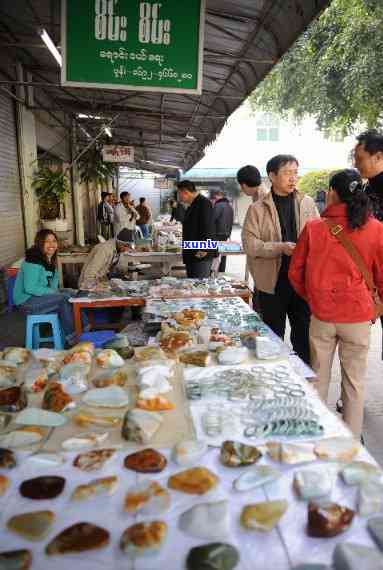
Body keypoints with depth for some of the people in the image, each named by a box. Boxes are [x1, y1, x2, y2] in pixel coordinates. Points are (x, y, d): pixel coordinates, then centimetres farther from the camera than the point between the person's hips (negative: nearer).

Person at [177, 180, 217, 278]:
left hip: (201, 255, -10)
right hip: (191, 255, 10)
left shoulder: (204, 203, -13)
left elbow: (208, 228, -20)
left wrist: (204, 249, -24)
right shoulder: (192, 205, 18)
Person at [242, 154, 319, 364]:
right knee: (273, 336, 13)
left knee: (303, 333, 13)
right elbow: (249, 244, -9)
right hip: (272, 282, -2)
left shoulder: (307, 203, 6)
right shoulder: (258, 209, -2)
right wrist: (281, 248, -21)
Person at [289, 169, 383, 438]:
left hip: (321, 316, 0)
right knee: (355, 381, 14)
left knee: (319, 378, 16)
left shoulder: (314, 228, -8)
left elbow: (295, 272, 0)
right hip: (358, 316, 0)